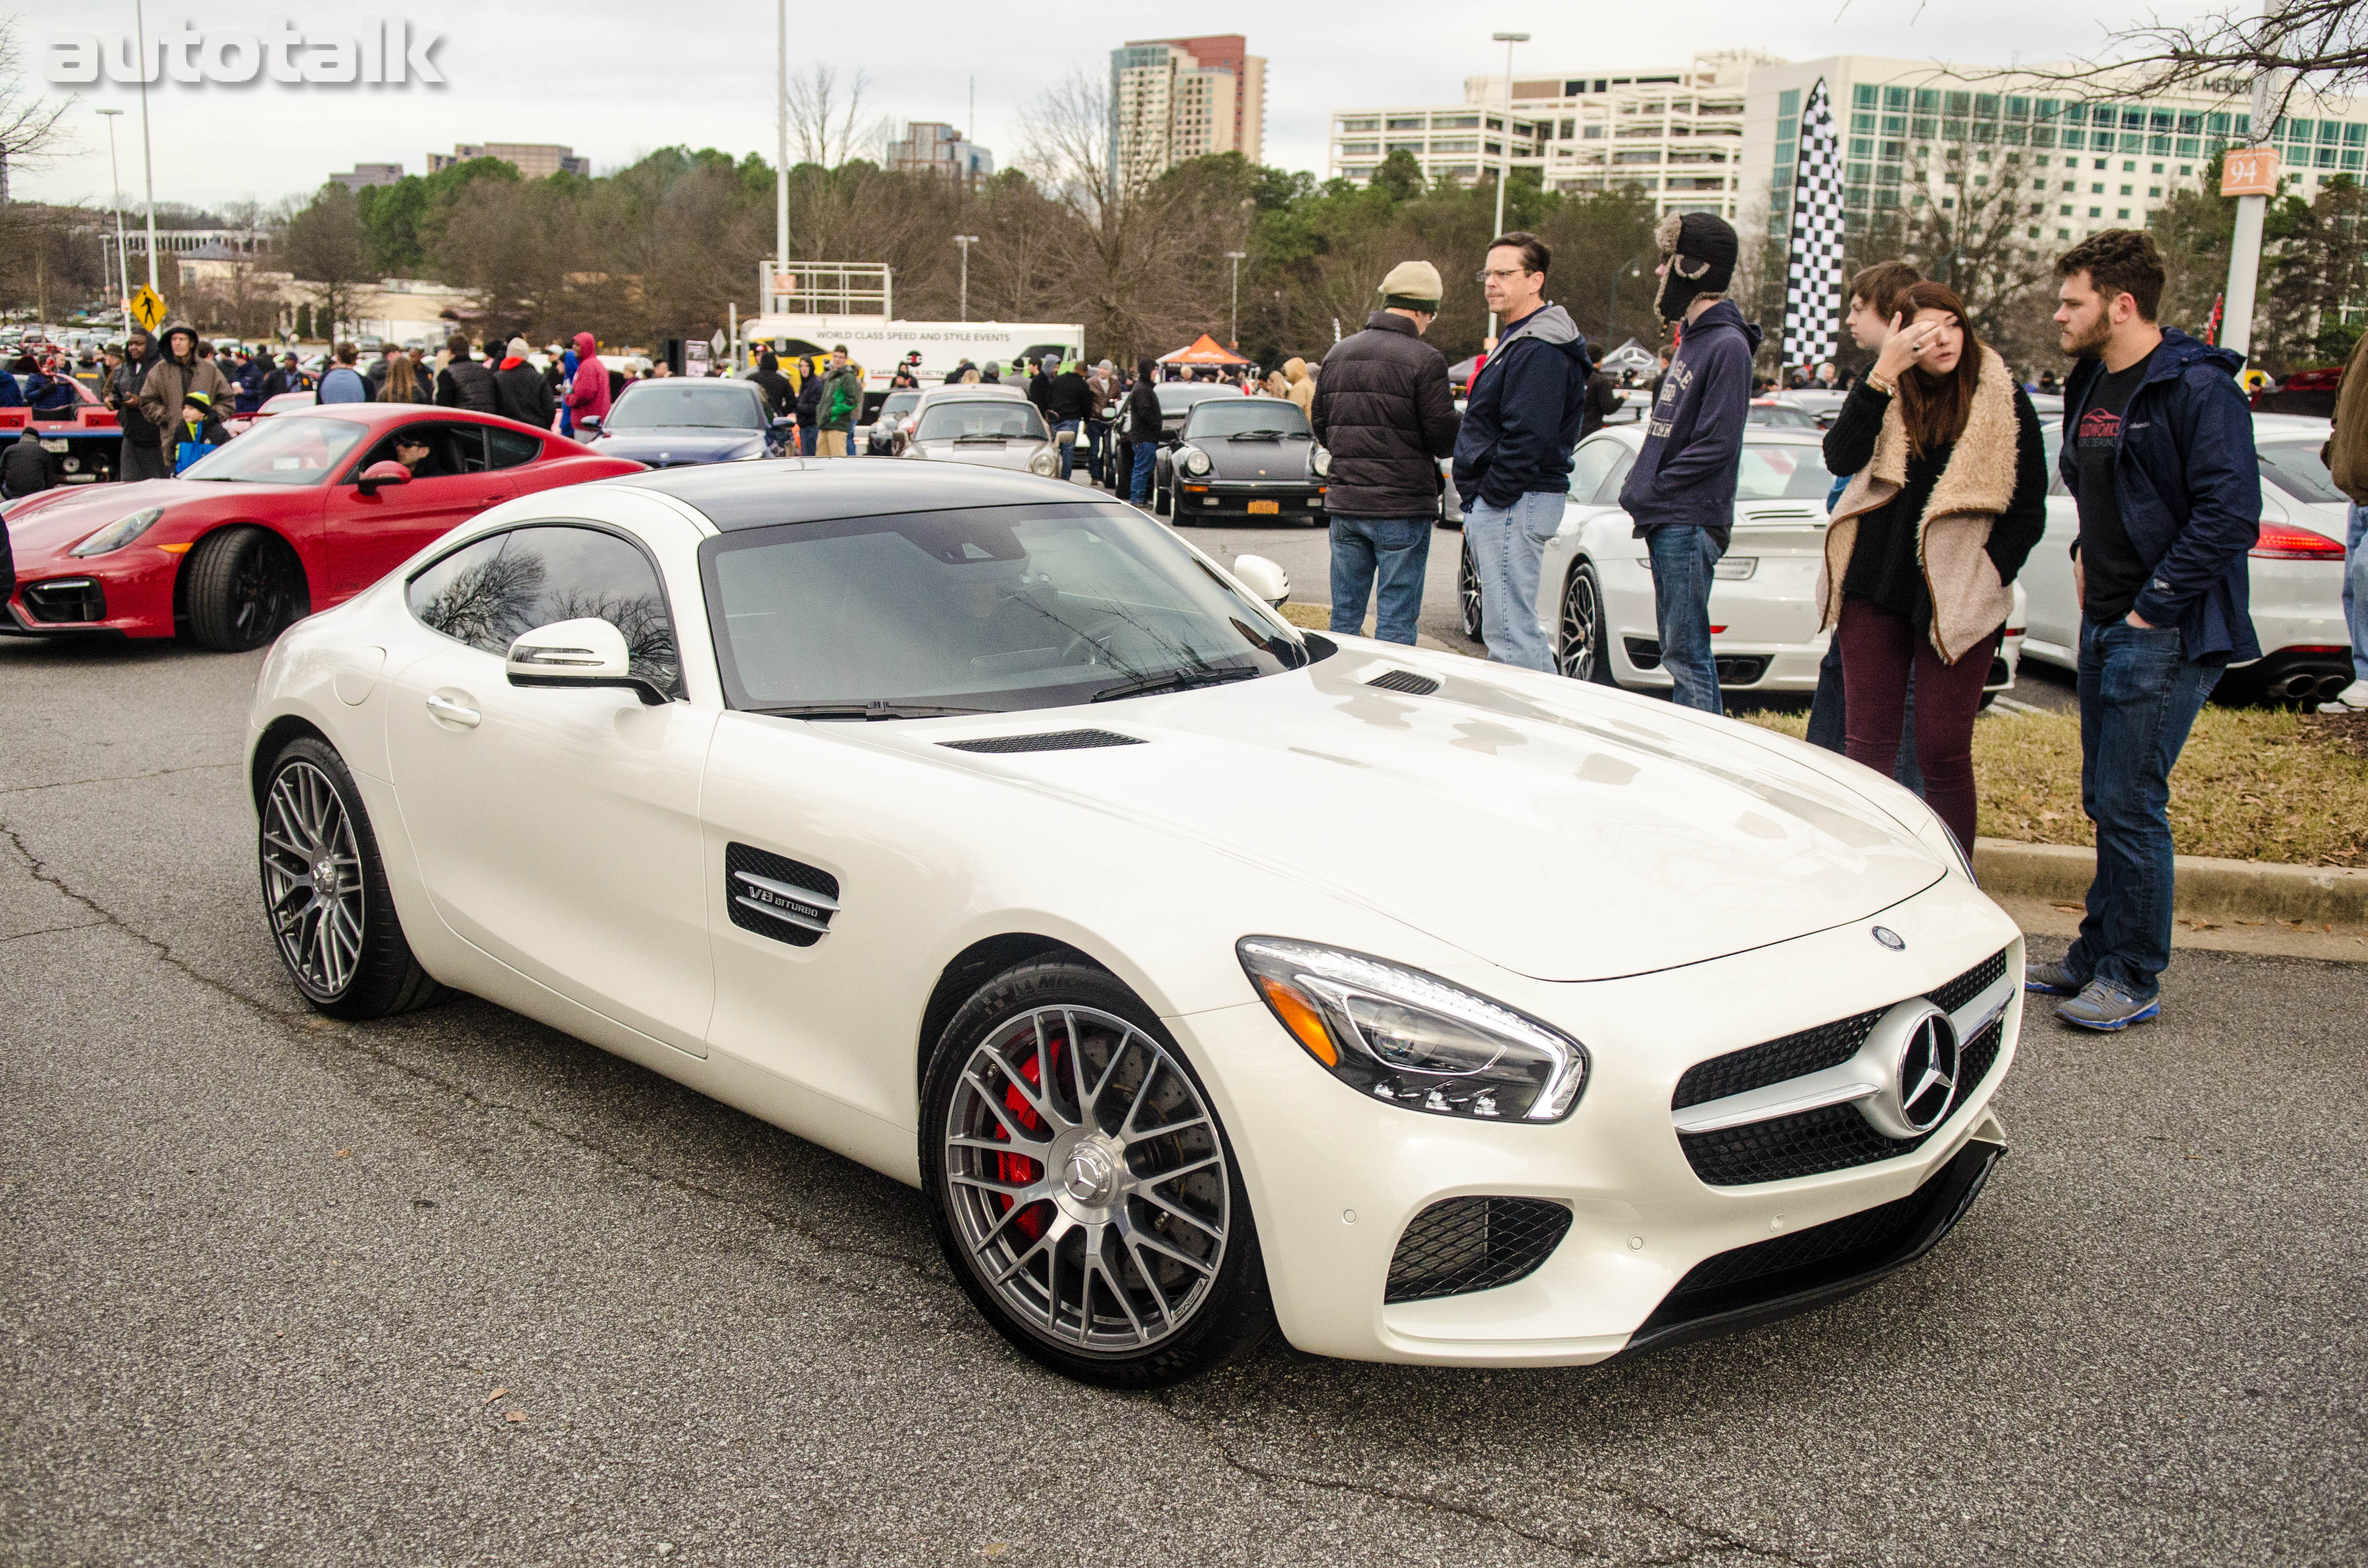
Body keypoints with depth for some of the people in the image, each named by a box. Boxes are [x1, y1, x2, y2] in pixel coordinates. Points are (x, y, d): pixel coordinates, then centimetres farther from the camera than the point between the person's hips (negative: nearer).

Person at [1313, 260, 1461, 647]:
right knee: (1397, 620, 1)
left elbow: (1320, 429, 13)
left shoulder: (1338, 353, 8)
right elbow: (1445, 441, -11)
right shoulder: (1424, 361, -11)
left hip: (1344, 502, 5)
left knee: (1345, 614, 13)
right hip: (1402, 506, -5)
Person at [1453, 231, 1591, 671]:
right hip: (1497, 506, 11)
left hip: (1514, 504, -11)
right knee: (1521, 629, 15)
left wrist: (1490, 495, -17)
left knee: (1510, 633, -11)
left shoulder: (1539, 352, -15)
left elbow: (1527, 438, -23)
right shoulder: (1517, 341, 20)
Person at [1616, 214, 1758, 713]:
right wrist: (1642, 492, 8)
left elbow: (1715, 445, -18)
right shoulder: (1693, 339, 17)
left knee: (1687, 655, -8)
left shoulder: (1727, 345, -12)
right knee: (1678, 652, 14)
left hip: (1690, 523, -10)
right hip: (1667, 523, 10)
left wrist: (1649, 492, -14)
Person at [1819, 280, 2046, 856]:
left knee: (1944, 754, -2)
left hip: (1956, 602, -2)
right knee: (1868, 742, 6)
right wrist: (1884, 374, -18)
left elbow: (2028, 513, 4)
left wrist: (1990, 576, -7)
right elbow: (1841, 458, -13)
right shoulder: (1889, 393, 6)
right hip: (1875, 591, 3)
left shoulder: (2004, 401, 0)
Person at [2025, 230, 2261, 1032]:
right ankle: (2096, 957, 24)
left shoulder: (2197, 388, -14)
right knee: (2105, 801, 14)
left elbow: (2230, 516, -20)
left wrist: (2151, 607, -18)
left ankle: (2133, 980, 4)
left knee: (2130, 805, -7)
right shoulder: (2091, 384, 12)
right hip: (2104, 627, 9)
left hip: (2164, 636, -9)